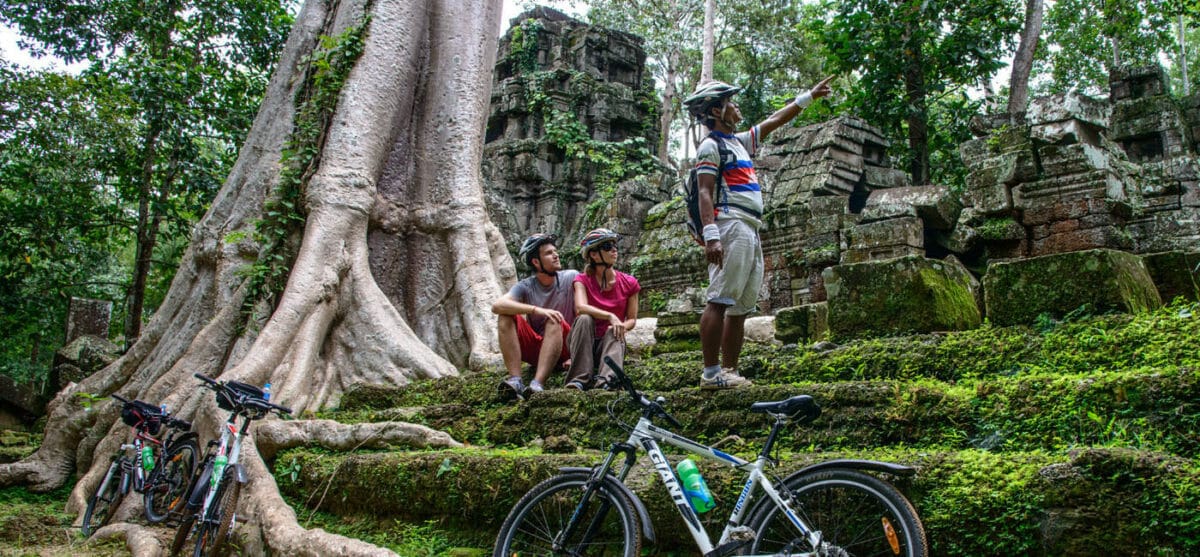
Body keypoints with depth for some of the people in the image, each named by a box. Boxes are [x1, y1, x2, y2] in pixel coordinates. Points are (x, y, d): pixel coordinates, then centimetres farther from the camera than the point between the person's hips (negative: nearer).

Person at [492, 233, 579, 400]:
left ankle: (537, 384, -45)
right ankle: (515, 381, -33)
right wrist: (536, 310, -35)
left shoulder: (571, 278, -4)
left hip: (562, 348, -2)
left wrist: (575, 353, -16)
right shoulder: (525, 286, -4)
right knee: (505, 316, -20)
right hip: (533, 347, 2)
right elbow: (497, 306, -22)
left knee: (554, 322, -32)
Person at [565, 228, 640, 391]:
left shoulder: (629, 283, 2)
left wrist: (622, 326, -20)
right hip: (584, 342, -1)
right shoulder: (583, 280, -3)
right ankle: (579, 378, -40)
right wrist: (610, 316, -35)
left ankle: (606, 378, -54)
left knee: (614, 330, -30)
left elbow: (632, 319, 4)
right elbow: (580, 307, -23)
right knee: (584, 319, -30)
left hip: (610, 341, 1)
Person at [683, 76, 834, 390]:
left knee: (741, 306, 6)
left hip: (751, 232, 10)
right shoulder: (711, 146, -1)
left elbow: (775, 120, 36)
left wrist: (809, 96, 38)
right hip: (731, 226, -10)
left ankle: (729, 372, 7)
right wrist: (711, 236, -23)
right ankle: (711, 374, -18)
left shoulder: (738, 141, 26)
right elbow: (705, 193, -11)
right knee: (719, 301, -15)